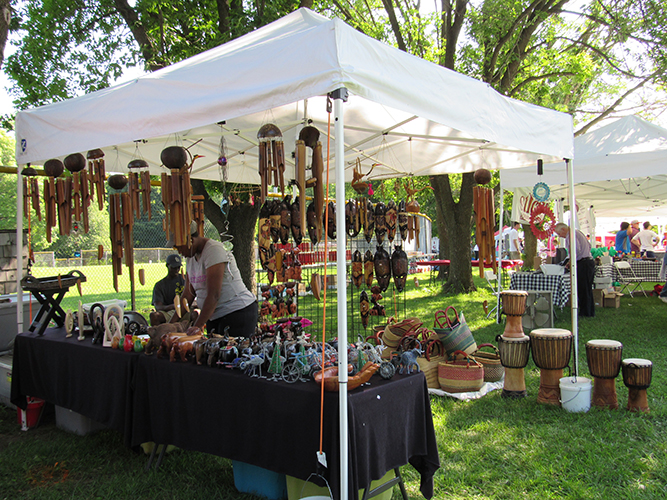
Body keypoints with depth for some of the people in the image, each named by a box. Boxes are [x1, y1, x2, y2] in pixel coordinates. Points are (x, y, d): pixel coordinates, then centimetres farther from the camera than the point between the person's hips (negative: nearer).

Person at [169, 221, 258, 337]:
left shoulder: (214, 250, -16)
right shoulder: (191, 257, 12)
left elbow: (214, 295, -22)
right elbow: (188, 295, 13)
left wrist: (198, 326, -22)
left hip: (238, 312, -8)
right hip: (215, 316, 8)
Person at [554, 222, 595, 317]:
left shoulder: (571, 235, -13)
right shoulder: (577, 232, 18)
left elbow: (577, 249, -25)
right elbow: (589, 245, 24)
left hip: (583, 263, -10)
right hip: (590, 261, 10)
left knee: (582, 289, -3)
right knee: (588, 289, 15)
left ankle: (585, 312, 1)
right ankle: (591, 312, 21)